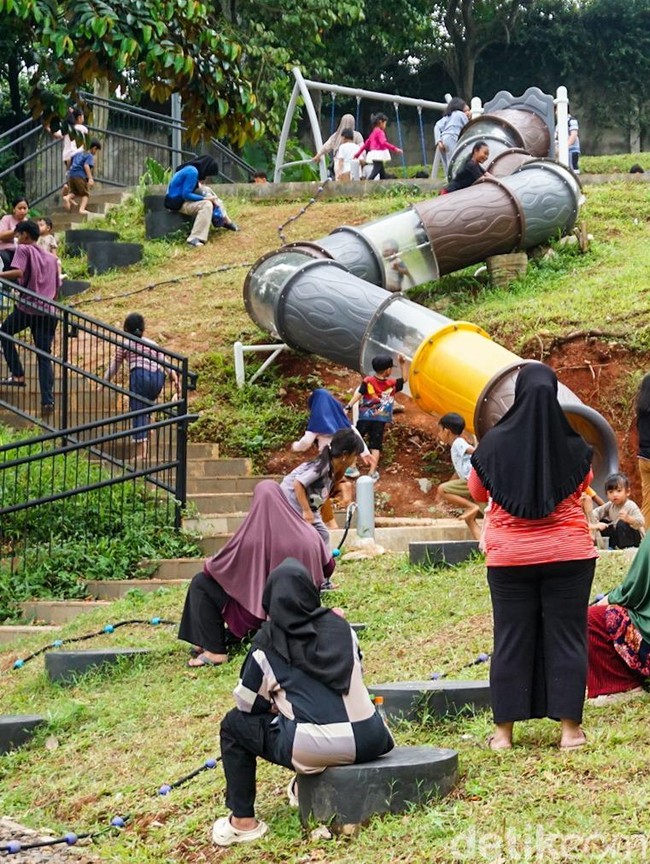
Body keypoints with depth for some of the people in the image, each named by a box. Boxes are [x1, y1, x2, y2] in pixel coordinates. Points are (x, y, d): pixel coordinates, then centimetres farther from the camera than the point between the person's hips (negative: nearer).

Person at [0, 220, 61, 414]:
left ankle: (18, 375, 10)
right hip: (48, 311, 5)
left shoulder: (23, 249, 3)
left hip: (27, 307, -5)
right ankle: (48, 400, -7)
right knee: (45, 357, 4)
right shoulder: (51, 258, 21)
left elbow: (17, 272, -15)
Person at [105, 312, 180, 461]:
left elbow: (113, 367, 23)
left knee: (138, 412, -7)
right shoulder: (152, 344, 29)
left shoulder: (124, 344, 18)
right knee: (146, 407, 26)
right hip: (158, 377, 4)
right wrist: (175, 379, 9)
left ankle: (141, 452, -17)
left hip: (140, 375, -4)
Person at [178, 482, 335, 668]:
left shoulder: (249, 536, -24)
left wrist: (208, 563, 14)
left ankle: (215, 651, 4)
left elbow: (215, 566, -11)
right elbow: (328, 568, 2)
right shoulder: (307, 535, -14)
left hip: (256, 610, -6)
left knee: (201, 583, 9)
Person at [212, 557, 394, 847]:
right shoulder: (339, 626, 10)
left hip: (315, 750, -5)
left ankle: (243, 821, 15)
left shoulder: (268, 643, 0)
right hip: (369, 742, 5)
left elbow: (246, 703, 8)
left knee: (234, 725, 16)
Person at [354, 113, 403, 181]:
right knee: (375, 172, -18)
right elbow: (383, 142, -24)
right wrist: (395, 149, -27)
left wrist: (357, 154, 24)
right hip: (379, 155, -10)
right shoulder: (380, 132, -9)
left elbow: (366, 144, 21)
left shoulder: (373, 132, 19)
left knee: (383, 175, 10)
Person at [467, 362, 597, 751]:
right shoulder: (573, 446, -8)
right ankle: (570, 727, 6)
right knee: (567, 637, 7)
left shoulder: (495, 443, -9)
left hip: (510, 558, 1)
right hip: (569, 555, 0)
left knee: (511, 640, 8)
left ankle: (504, 730, 10)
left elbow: (477, 492, 9)